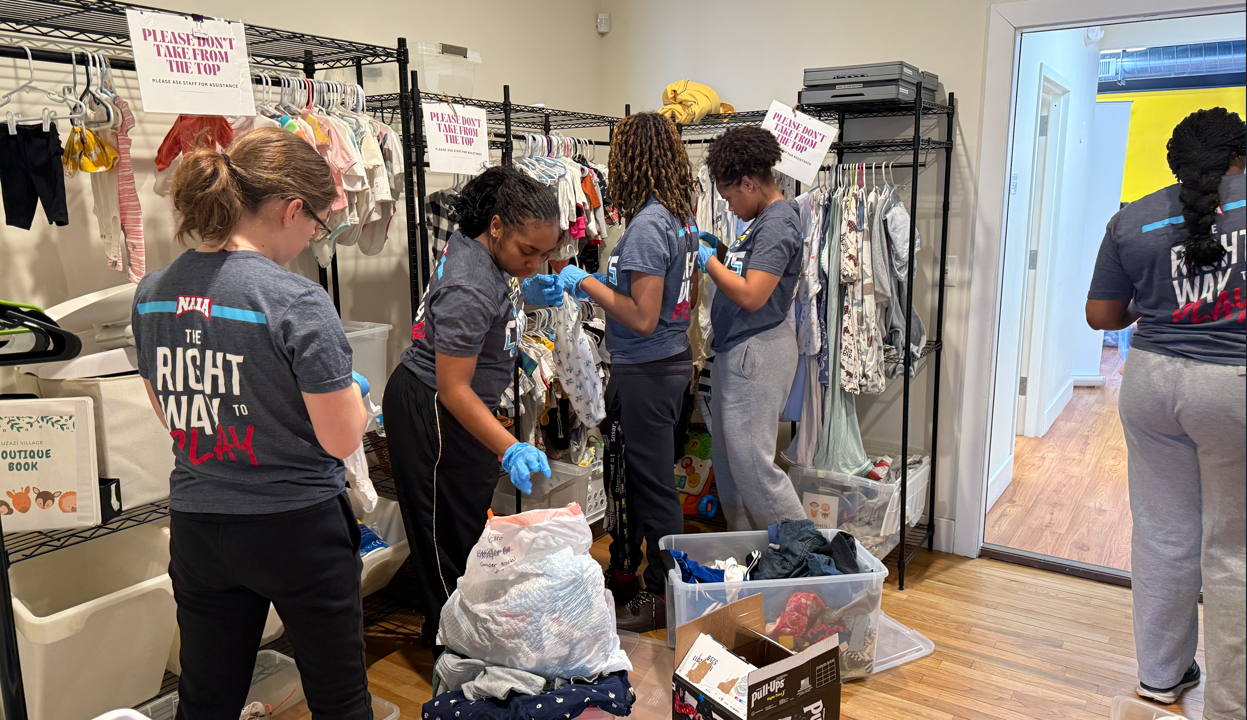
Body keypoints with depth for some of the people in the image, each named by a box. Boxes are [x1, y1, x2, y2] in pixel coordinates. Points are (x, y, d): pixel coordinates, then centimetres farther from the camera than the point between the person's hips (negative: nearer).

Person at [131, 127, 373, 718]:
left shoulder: (152, 293, 0)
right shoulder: (297, 303, -21)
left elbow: (172, 413, 12)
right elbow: (342, 438, -17)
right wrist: (351, 391, 3)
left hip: (196, 529, 6)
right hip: (296, 530, -5)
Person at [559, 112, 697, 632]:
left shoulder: (647, 224, -21)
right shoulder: (681, 217, 7)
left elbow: (642, 318, -24)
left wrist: (588, 283, -13)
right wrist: (610, 285, 17)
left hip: (646, 371, -10)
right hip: (673, 360, 10)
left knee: (654, 484, 3)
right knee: (635, 473, 21)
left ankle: (664, 598, 18)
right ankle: (624, 570, 38)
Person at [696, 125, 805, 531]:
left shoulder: (777, 223, -17)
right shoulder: (766, 220, 15)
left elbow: (750, 296, -24)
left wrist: (708, 260, -14)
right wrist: (719, 251, 9)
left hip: (757, 354, -11)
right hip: (739, 352, 11)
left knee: (751, 464, -7)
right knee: (727, 460, 16)